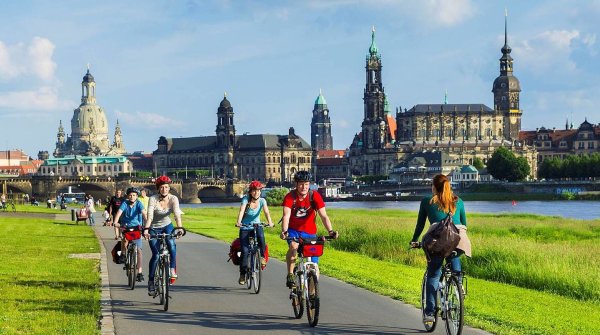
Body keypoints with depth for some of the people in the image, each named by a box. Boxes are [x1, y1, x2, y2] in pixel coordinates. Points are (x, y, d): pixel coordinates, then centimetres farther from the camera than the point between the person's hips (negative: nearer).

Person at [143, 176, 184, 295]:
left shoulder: (173, 199, -14)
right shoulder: (153, 199, -20)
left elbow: (177, 214, -27)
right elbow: (150, 215, -31)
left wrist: (179, 228, -44)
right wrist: (146, 229, -47)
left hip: (167, 226, 2)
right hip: (154, 228, -2)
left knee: (171, 243, -30)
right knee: (156, 255, -14)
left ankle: (172, 270, -18)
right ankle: (151, 281, -1)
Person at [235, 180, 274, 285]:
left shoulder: (262, 200, -8)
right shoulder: (246, 199, -13)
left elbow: (266, 211, -22)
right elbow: (241, 211, -28)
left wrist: (270, 222, -41)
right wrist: (238, 222, -46)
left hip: (256, 226, 1)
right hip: (245, 227, -1)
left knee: (261, 236, -35)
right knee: (245, 251, -11)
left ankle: (262, 257, -11)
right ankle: (242, 274, 3)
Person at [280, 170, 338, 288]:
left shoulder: (315, 196, -17)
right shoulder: (290, 197, -18)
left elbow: (323, 216, -24)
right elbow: (286, 216, -28)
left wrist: (330, 231, -39)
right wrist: (284, 232, -46)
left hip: (310, 232, 1)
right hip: (293, 230, -1)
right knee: (293, 246, -35)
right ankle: (290, 275, -21)